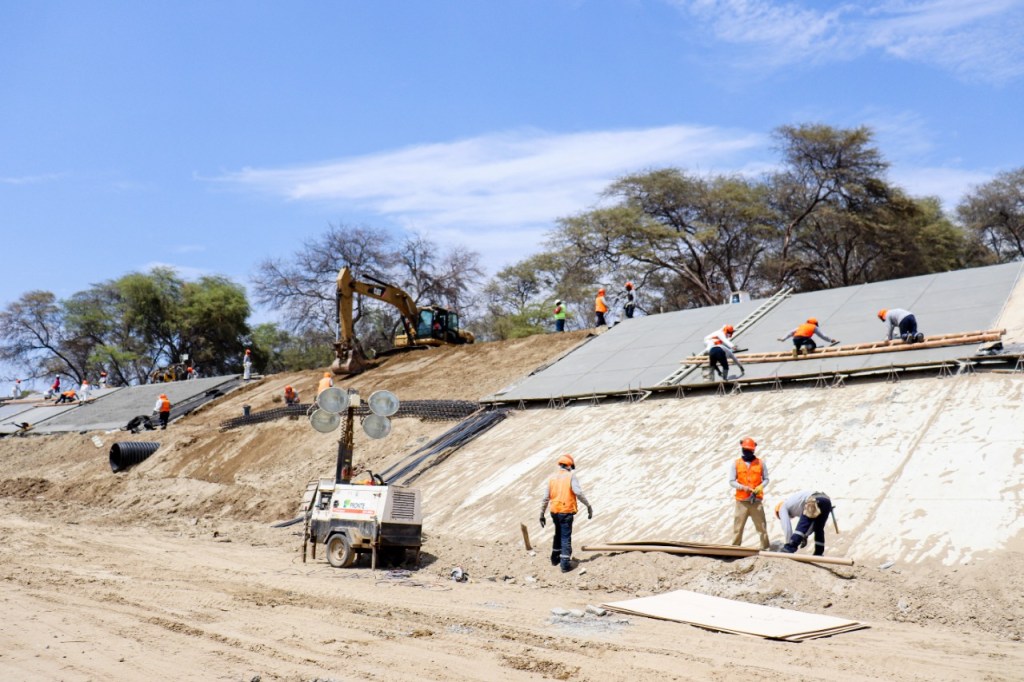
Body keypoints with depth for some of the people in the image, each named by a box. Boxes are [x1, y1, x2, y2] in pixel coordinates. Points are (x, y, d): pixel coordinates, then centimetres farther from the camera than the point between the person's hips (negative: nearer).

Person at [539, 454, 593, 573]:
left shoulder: (551, 478, 7)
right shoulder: (571, 476, -6)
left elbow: (545, 498, 6)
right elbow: (578, 492, -17)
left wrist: (542, 515, 11)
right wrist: (588, 506, -8)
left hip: (554, 512, 5)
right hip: (566, 511, -5)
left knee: (558, 534, 24)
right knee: (566, 537, 0)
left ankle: (555, 558, 34)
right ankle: (565, 563, -6)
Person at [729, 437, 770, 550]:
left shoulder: (761, 463, 7)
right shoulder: (736, 464, 5)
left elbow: (766, 479, 10)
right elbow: (731, 481, 3)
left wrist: (760, 487, -10)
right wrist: (743, 487, -12)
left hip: (757, 500, 0)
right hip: (741, 501, 0)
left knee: (761, 525, 2)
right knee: (738, 526, 1)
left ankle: (765, 546, 9)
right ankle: (735, 547, 7)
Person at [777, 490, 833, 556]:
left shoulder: (783, 506, 18)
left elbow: (786, 527, 8)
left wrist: (789, 544, 14)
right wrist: (805, 536, 30)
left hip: (814, 503, -8)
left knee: (802, 525, -4)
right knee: (818, 529, 19)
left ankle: (790, 548, -14)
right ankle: (818, 554, 17)